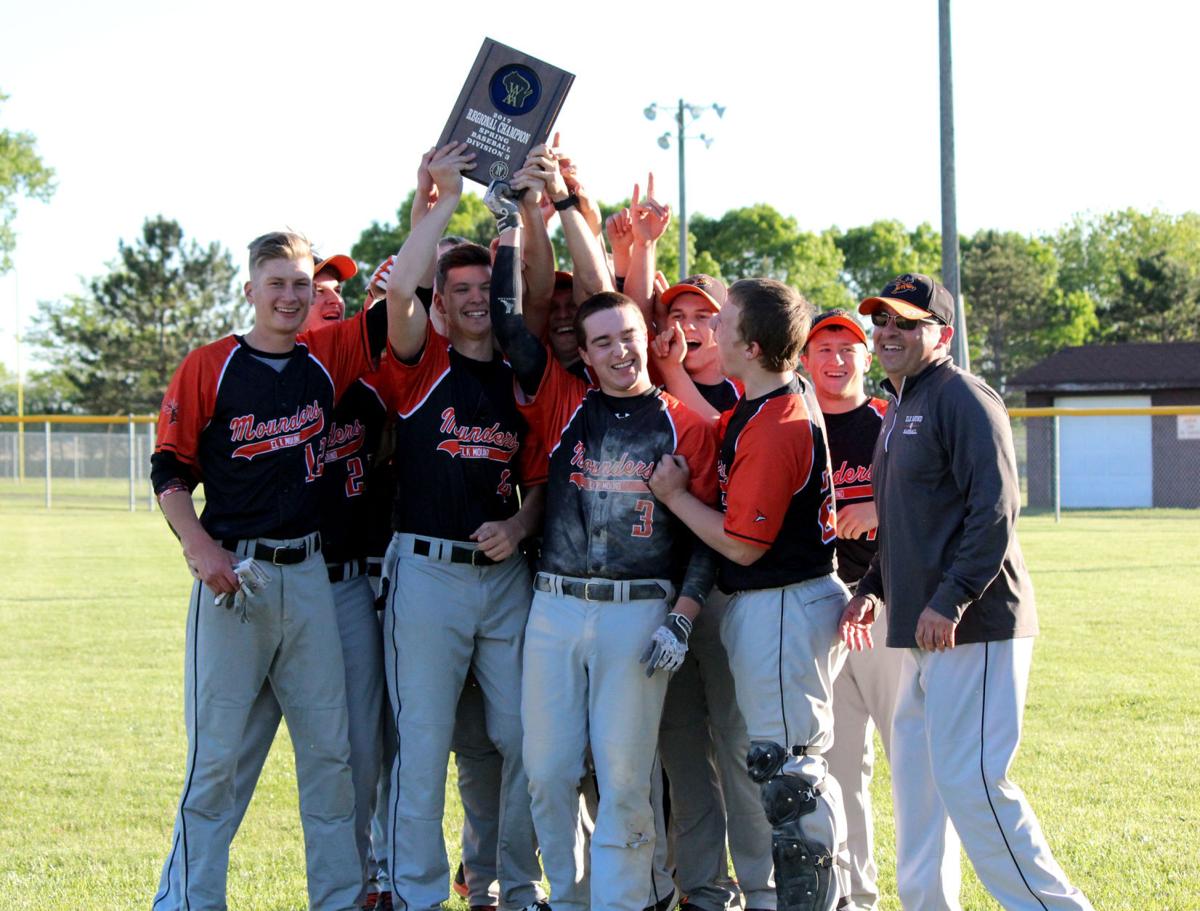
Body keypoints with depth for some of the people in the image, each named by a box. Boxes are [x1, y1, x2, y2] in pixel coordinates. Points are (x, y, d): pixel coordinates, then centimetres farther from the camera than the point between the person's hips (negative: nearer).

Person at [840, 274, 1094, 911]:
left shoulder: (961, 398, -11)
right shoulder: (899, 410, 19)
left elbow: (994, 511, -20)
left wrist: (949, 602, -23)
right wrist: (874, 588, 16)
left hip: (972, 626, -10)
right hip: (920, 629, 10)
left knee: (969, 780, -12)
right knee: (915, 774, 13)